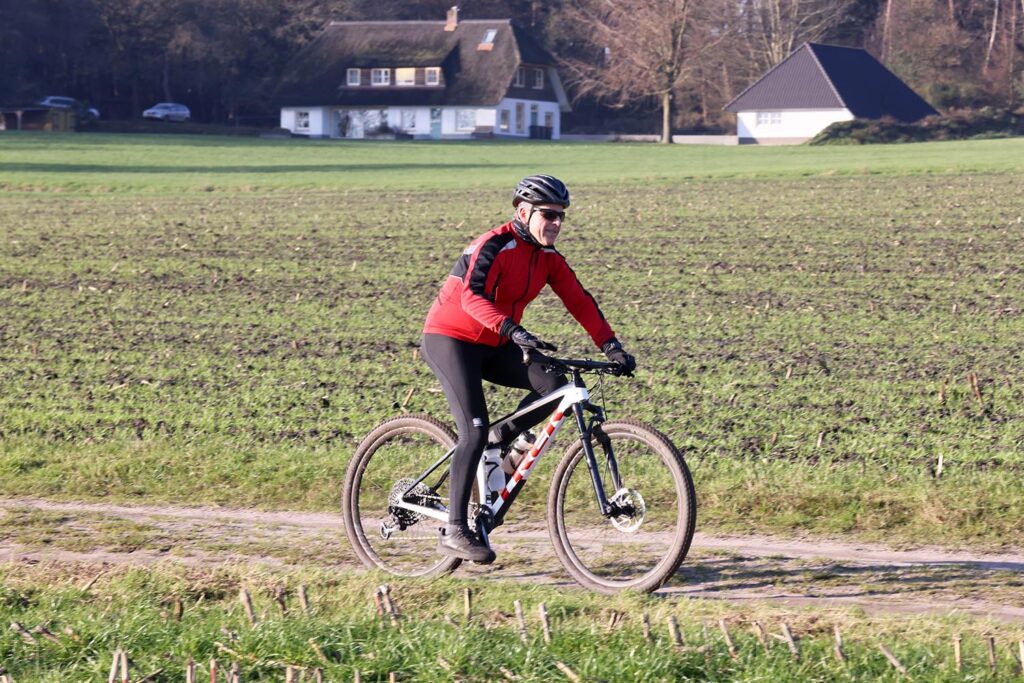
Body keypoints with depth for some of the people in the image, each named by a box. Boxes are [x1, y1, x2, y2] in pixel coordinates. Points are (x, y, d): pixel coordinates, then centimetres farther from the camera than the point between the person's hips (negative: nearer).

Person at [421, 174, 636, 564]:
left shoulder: (548, 258, 2)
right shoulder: (495, 245, -21)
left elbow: (579, 301, 0)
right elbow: (472, 297, -34)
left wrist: (611, 346, -11)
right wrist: (514, 331, -48)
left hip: (492, 346, 7)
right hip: (450, 340, -7)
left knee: (553, 385, -13)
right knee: (475, 431, -19)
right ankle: (454, 531, -16)